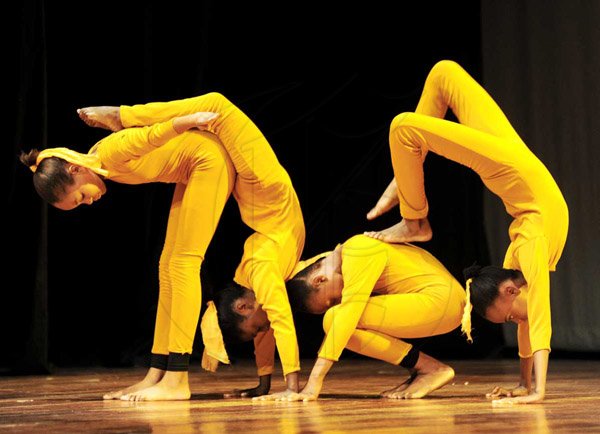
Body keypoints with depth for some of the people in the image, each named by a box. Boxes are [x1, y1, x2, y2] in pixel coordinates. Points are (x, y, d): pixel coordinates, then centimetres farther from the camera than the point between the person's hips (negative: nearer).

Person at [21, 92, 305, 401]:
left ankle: (177, 381, -14)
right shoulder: (100, 163, 0)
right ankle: (156, 375, 7)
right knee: (168, 267, 6)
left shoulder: (112, 152, -25)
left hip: (211, 157, -9)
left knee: (183, 263, -13)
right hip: (192, 171, 9)